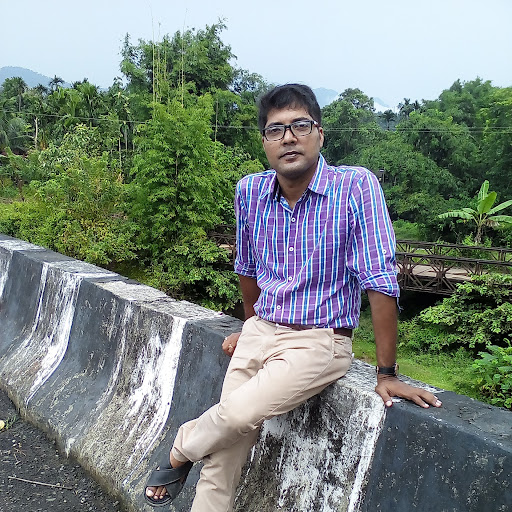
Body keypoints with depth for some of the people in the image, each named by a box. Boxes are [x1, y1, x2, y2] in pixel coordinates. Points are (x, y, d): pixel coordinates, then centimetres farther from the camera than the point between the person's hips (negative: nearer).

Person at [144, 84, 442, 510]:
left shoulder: (356, 187, -16)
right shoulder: (250, 192, 0)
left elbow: (380, 283, -16)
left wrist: (387, 373, -14)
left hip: (320, 343, -4)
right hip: (260, 333, 5)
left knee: (240, 412, -23)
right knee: (226, 453, 0)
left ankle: (182, 449, 9)